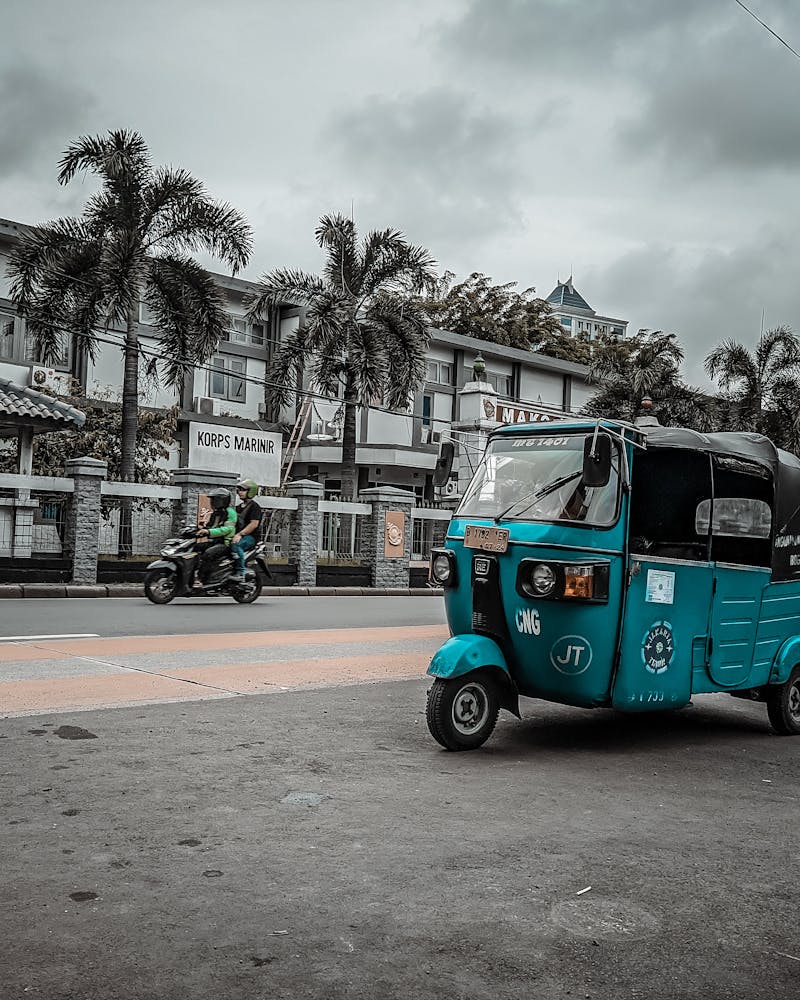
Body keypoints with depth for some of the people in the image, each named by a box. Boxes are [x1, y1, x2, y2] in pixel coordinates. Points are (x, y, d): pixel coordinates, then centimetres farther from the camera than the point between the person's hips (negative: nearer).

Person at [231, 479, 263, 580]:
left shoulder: (254, 506, -6)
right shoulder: (239, 507, 22)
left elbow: (254, 524, -17)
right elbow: (236, 522, 26)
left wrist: (240, 534, -25)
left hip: (251, 536, -9)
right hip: (240, 535, 9)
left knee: (235, 545, -35)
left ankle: (242, 573, -36)